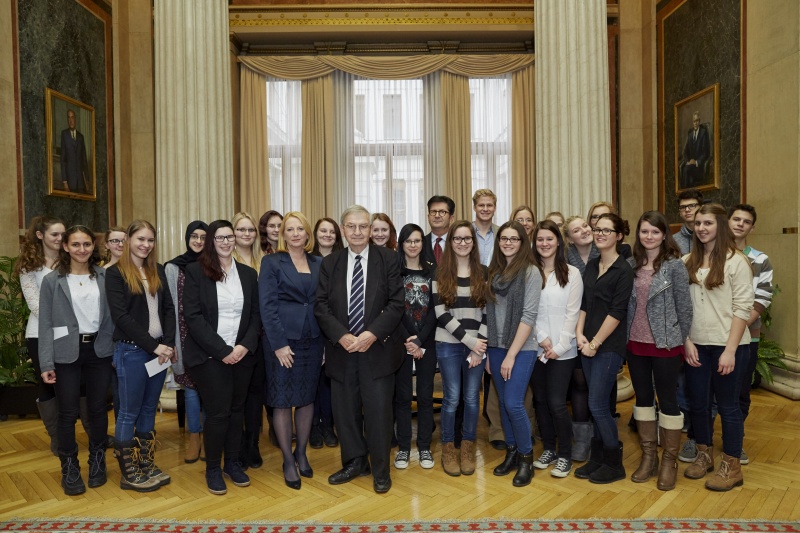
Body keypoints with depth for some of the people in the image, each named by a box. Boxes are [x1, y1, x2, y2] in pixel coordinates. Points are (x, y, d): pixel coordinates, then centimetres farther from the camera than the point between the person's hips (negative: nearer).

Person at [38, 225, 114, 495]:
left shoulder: (104, 277, 4)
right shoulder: (52, 280, -1)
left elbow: (111, 315, 4)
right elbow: (45, 324, -2)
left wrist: (118, 350, -1)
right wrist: (46, 363, -7)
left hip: (99, 350, 2)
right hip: (67, 353, -1)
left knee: (98, 408, 9)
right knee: (68, 412, 5)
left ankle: (97, 462, 27)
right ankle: (69, 468, 22)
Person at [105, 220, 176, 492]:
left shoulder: (158, 271, 10)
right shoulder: (116, 273, -5)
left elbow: (168, 309, 7)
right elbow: (121, 316, -13)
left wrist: (168, 344, -6)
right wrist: (153, 346, -17)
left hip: (159, 350, 5)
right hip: (131, 351, -5)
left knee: (149, 410, 13)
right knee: (129, 413, 5)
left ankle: (147, 467, 23)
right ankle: (128, 474, 17)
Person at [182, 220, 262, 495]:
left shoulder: (248, 273, 7)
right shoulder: (195, 271, -3)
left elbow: (256, 315, 6)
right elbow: (193, 316, -10)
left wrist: (245, 346, -10)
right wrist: (222, 350, -15)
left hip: (242, 355, 4)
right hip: (209, 356, -3)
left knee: (236, 409, 12)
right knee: (218, 412, 0)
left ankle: (233, 462, 28)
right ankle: (213, 468, 20)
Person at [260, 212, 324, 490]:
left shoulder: (318, 263, 8)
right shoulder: (271, 262, -3)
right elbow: (267, 306, -9)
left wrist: (326, 341, 3)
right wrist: (279, 344, -14)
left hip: (313, 339, 4)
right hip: (283, 340, -4)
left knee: (307, 398, 12)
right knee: (282, 401, 4)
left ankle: (301, 453, 29)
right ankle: (288, 460, 19)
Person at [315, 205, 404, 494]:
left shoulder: (388, 259, 0)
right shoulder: (330, 263, 6)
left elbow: (396, 303, -6)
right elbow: (321, 306, 1)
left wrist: (371, 334, -17)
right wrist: (342, 336, -13)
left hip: (377, 348, -2)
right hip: (341, 349, 3)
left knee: (378, 411, 3)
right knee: (345, 410, 11)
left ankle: (381, 470, 23)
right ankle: (355, 462, 32)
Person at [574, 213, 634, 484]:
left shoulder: (623, 269, -8)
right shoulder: (591, 266, 12)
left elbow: (617, 312, -13)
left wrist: (595, 343, -13)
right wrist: (580, 334, -1)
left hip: (609, 346, -6)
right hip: (587, 345, 6)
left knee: (598, 405, -4)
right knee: (597, 405, 12)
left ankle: (614, 464, 14)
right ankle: (597, 458, 24)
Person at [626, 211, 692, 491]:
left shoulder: (674, 265, -8)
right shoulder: (630, 264, 4)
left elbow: (684, 306, -5)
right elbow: (623, 302, 7)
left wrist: (682, 340, -2)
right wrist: (625, 335, 4)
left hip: (665, 343, -4)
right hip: (635, 343, 4)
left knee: (667, 399, 6)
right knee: (643, 398, 13)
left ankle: (669, 461, 22)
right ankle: (648, 457, 28)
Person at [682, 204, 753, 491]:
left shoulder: (736, 261, -7)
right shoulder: (688, 262, 5)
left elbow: (742, 308, -10)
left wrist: (730, 350, -14)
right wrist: (687, 342, -1)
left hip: (727, 346, -4)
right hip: (696, 345, 4)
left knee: (727, 405, 6)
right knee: (698, 403, 12)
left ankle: (731, 466, 21)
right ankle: (704, 455, 32)